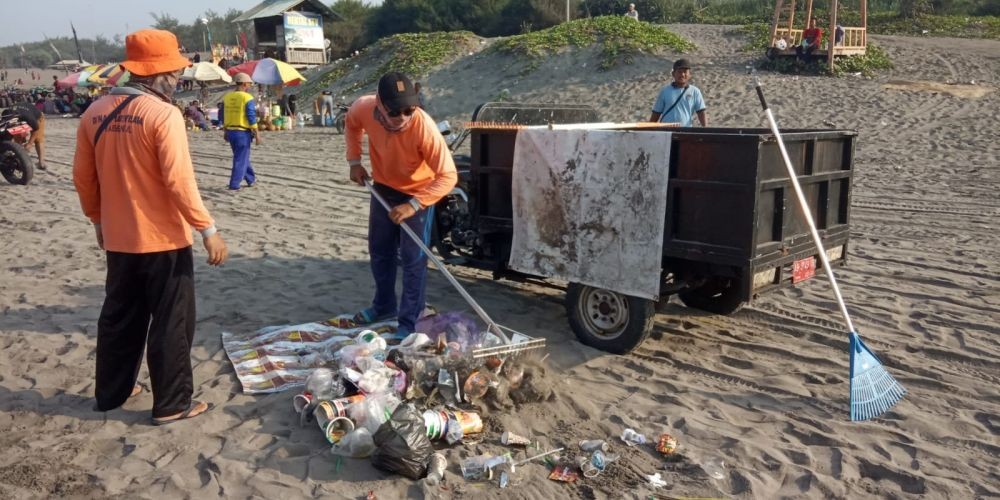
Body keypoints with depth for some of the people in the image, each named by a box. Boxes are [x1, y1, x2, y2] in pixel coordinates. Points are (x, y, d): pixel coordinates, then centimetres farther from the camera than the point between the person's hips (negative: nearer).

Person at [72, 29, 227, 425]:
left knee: (119, 318, 21)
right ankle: (171, 405, 15)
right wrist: (208, 230, -16)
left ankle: (110, 392, 35)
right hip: (164, 241, -7)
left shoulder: (95, 113, 4)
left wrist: (99, 220, 23)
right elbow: (180, 182, -22)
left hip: (118, 240, 7)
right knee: (171, 324, 5)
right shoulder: (163, 114, -17)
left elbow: (83, 178, 9)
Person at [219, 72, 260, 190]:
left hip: (230, 131, 7)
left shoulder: (227, 97, 6)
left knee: (242, 157, 20)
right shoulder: (247, 98, -13)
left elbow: (222, 115, 12)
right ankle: (234, 185, 1)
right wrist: (257, 134, -9)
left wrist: (225, 131, 22)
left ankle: (251, 179, 32)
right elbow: (251, 117, -15)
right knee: (241, 160, 1)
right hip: (243, 132, -7)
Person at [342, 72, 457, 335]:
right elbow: (351, 124, 4)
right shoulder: (364, 108, -23)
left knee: (413, 259, -5)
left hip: (418, 192, -5)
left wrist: (413, 205, -42)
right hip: (383, 187, 5)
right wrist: (354, 161, -4)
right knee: (379, 251, 17)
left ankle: (409, 322, 6)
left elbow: (448, 176, -35)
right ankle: (384, 306, 36)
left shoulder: (424, 127, -36)